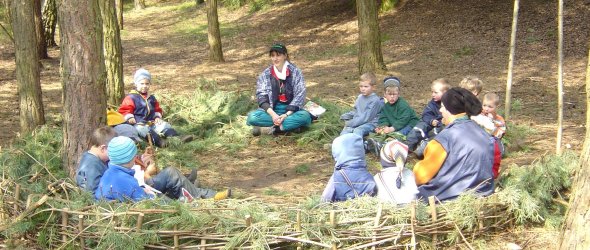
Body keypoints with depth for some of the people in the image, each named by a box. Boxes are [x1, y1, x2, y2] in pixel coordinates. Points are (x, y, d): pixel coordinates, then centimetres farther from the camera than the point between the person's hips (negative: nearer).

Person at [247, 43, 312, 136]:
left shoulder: (295, 72, -3)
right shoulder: (265, 74, 1)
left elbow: (299, 95, -9)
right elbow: (261, 96, -6)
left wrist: (287, 114, -22)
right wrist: (272, 114, -23)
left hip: (291, 109, -1)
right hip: (272, 110, 1)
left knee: (305, 116, -34)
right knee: (252, 117, -28)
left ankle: (270, 129, -27)